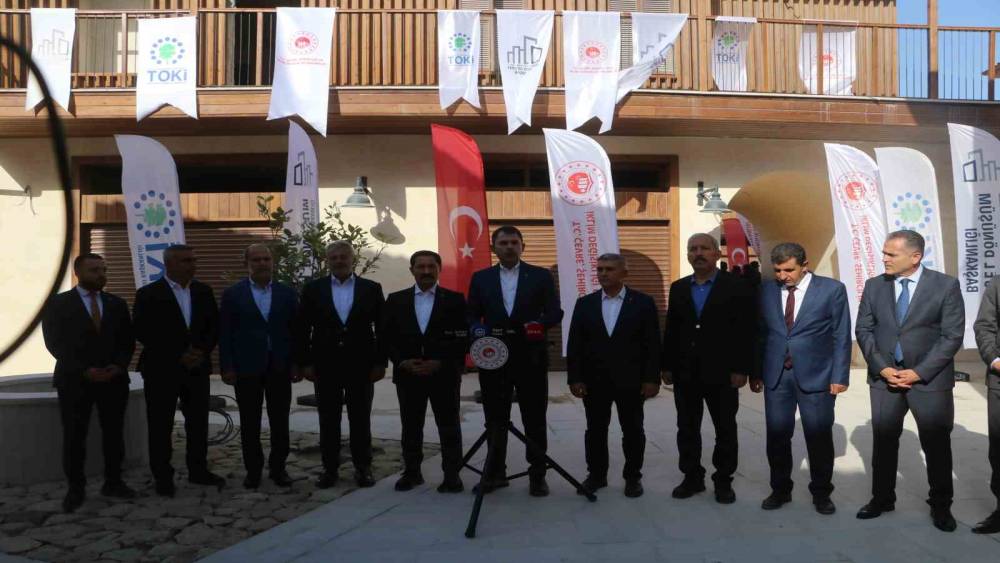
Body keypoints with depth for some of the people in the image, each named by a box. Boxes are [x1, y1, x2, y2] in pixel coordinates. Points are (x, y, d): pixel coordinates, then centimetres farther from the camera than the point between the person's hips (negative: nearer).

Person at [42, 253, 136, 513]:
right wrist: (84, 370, -14)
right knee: (74, 437, 0)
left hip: (114, 379, 3)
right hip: (75, 381, -3)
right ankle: (76, 489, 11)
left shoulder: (117, 304, 11)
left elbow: (127, 340, 10)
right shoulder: (58, 304, 1)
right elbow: (55, 343, -5)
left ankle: (113, 482, 15)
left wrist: (119, 366, -8)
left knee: (114, 433, 5)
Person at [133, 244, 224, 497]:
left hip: (197, 368, 4)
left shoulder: (204, 291, 6)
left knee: (198, 422, 9)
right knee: (161, 426, 4)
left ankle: (198, 470, 22)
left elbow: (214, 326, 9)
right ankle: (163, 476, 15)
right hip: (162, 370, -4)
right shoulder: (148, 294, -6)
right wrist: (178, 355, -15)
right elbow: (143, 333, -12)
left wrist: (203, 351, -9)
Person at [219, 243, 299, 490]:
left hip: (279, 367, 1)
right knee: (250, 423, 7)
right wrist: (227, 367, -7)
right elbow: (225, 333, -1)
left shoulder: (287, 293, 5)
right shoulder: (233, 294, 1)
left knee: (280, 422, 6)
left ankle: (278, 467, 19)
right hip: (247, 368, -1)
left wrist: (297, 364, -1)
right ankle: (253, 469, 19)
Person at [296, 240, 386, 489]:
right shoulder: (313, 289, 3)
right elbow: (302, 329, 3)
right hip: (326, 366, 1)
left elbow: (381, 328, 2)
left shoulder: (371, 289, 2)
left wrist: (380, 363, -2)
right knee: (328, 420, 7)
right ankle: (329, 468, 18)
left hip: (361, 366, 0)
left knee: (361, 420, 6)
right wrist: (305, 363, -2)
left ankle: (362, 467, 17)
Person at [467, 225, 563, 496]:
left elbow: (555, 312, 1)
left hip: (530, 358, -2)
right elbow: (472, 316, 8)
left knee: (535, 419, 4)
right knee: (495, 419, 9)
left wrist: (539, 324, -20)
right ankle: (496, 471, 21)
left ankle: (537, 475, 13)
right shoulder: (480, 278, 9)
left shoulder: (541, 276, 5)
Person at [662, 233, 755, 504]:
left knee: (725, 430, 8)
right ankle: (692, 477, 22)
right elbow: (671, 330, 9)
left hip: (721, 373, -3)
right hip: (685, 373, 4)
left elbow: (746, 331, -7)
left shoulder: (735, 286, -4)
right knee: (687, 429, 10)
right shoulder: (678, 288, 9)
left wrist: (741, 369, -12)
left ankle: (724, 481, 20)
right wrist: (667, 366, 5)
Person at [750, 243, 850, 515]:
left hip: (815, 375, -2)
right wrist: (756, 372, 7)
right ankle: (780, 489, 22)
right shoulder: (767, 291, 6)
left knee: (819, 437, 6)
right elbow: (760, 334, 9)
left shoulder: (832, 289, -3)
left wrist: (839, 376, -6)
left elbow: (841, 336, -2)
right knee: (777, 436, 7)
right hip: (775, 375, 3)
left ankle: (821, 493, 22)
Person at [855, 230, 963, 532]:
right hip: (884, 377, 3)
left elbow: (952, 336, -9)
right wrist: (882, 368, -8)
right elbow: (863, 330, 4)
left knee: (936, 443, 7)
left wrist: (919, 372, -14)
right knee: (884, 440, 9)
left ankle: (941, 505, 23)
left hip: (930, 379, -2)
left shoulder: (946, 285, -5)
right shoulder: (874, 286, 4)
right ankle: (882, 498, 23)